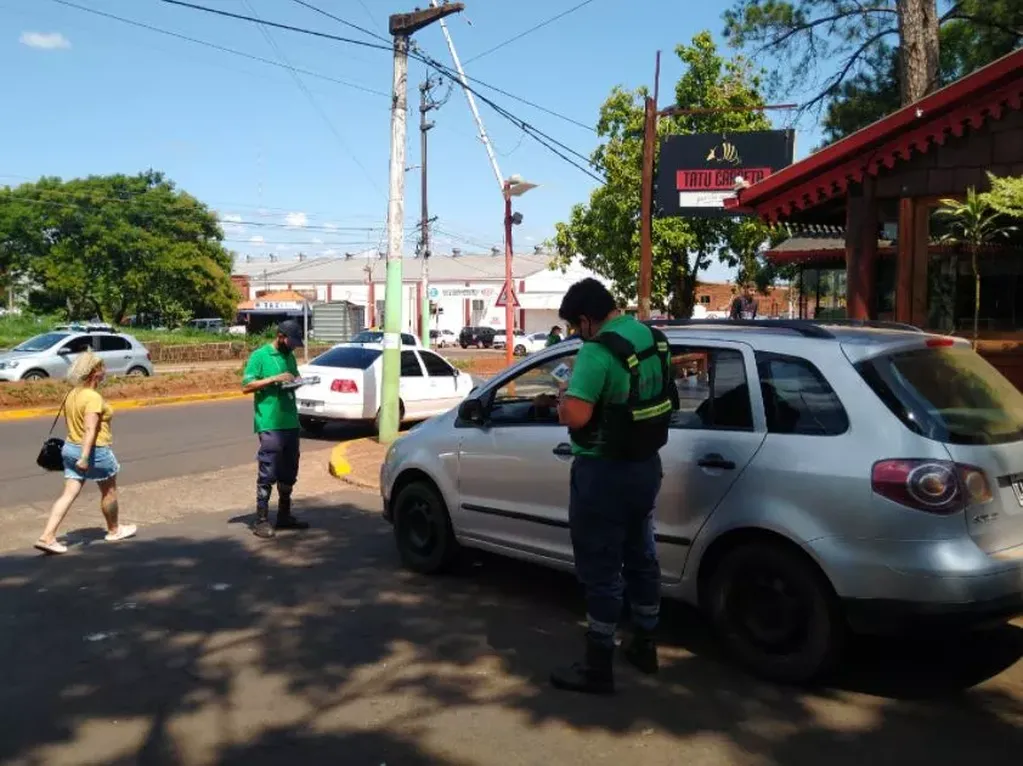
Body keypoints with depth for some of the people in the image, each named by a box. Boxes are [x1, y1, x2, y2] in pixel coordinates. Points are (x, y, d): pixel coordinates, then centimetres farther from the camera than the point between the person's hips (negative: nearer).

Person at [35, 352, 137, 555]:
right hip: (95, 451, -8)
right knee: (109, 491, 13)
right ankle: (114, 530, 30)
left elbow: (71, 423, 16)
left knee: (69, 494, 6)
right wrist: (85, 456, -29)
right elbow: (90, 429, -26)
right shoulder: (93, 397, -20)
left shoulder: (72, 394, 7)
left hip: (71, 447, 8)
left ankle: (47, 536, -1)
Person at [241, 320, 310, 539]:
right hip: (270, 425, -7)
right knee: (268, 473, -6)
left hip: (291, 423, 7)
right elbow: (246, 386, -11)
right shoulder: (259, 355, -6)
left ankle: (284, 516, 24)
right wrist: (274, 379, -19)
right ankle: (261, 520, 0)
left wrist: (297, 381, 1)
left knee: (289, 473, 13)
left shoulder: (290, 357, 15)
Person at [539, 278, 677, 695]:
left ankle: (598, 668, 13)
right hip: (646, 465, 9)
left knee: (601, 571, 2)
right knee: (641, 557, 20)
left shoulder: (598, 351, -24)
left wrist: (566, 392, -9)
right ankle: (644, 646, 36)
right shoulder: (652, 337, 4)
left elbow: (574, 416, -31)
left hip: (604, 473, -9)